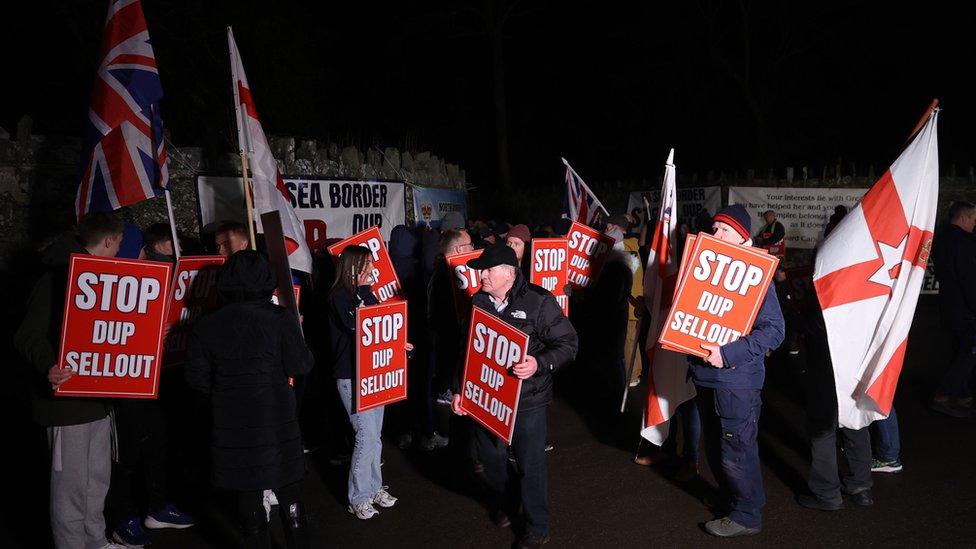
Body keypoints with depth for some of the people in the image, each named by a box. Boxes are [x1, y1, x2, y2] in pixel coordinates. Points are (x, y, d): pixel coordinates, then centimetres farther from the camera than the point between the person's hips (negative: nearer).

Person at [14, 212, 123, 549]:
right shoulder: (58, 277, -13)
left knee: (98, 477, 18)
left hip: (98, 396, 9)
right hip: (66, 398, -9)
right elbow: (28, 335, -19)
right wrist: (47, 367, -37)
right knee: (71, 483, 1)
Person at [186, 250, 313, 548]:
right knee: (289, 495, 12)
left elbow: (197, 379, -2)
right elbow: (301, 365, -8)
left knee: (248, 497, 13)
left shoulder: (206, 326, -6)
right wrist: (294, 333, 8)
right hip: (277, 421, -1)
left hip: (232, 426, 1)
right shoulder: (279, 319, -12)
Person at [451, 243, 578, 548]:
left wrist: (540, 364, -30)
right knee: (491, 457, 18)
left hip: (527, 400, -4)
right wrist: (459, 389, 8)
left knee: (531, 465, 5)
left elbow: (568, 343, -14)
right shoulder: (478, 302, 2)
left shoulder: (538, 301, -14)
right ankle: (499, 504, 47)